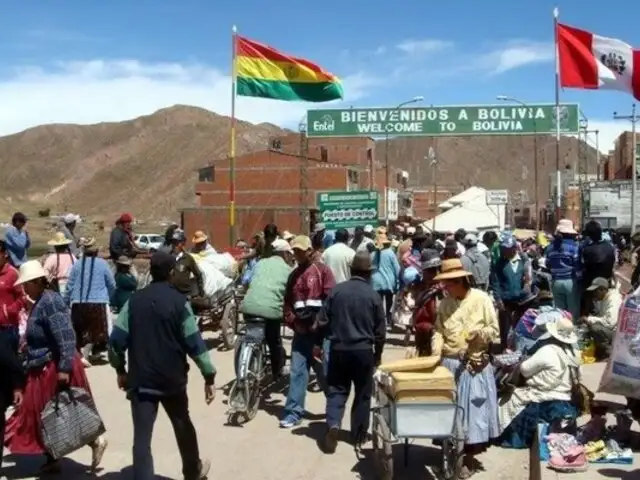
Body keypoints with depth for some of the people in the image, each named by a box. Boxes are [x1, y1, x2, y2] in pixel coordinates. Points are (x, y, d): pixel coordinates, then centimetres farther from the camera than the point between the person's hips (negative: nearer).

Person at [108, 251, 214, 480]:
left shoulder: (134, 300, 0)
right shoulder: (179, 301, -8)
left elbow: (116, 339, -2)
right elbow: (194, 341, -11)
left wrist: (120, 369, 12)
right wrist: (209, 375, -6)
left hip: (140, 379, 1)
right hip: (172, 378, -1)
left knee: (142, 436, 0)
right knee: (183, 426, 21)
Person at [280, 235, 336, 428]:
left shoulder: (322, 270, -4)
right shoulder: (294, 275, 14)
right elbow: (287, 302, 15)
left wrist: (319, 322, -14)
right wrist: (293, 322, 1)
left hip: (321, 329, -5)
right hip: (301, 330, 5)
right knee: (297, 371, 1)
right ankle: (294, 412, 5)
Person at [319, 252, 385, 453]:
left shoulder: (336, 290, -4)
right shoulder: (373, 296, -6)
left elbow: (323, 321, -1)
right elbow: (380, 330, -1)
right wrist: (378, 354, 13)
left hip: (338, 348, 1)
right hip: (363, 350, -1)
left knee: (336, 390, 10)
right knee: (362, 393, 13)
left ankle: (333, 424, -11)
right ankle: (359, 434, 19)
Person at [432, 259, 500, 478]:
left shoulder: (481, 299, -8)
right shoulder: (445, 303, 4)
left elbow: (495, 330, -4)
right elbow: (438, 331, 4)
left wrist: (477, 333, -22)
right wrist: (435, 354, -10)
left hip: (474, 365, -4)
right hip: (449, 363, 4)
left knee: (472, 409, 2)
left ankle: (470, 459, 13)